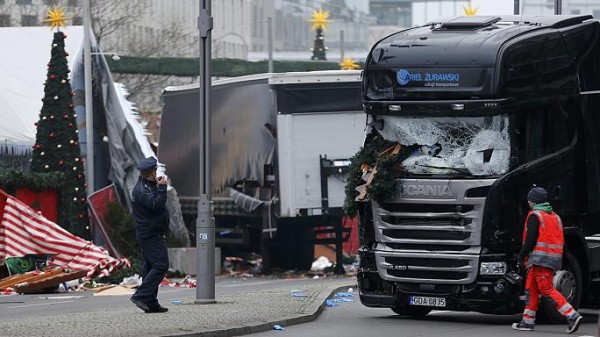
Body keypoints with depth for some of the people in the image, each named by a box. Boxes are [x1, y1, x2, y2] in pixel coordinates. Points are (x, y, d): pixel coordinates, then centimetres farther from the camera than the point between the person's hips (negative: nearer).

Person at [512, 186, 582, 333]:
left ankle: (572, 316, -21)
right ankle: (527, 322, 18)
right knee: (531, 288, 15)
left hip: (540, 257, -9)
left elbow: (531, 239, -16)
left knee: (546, 289, -11)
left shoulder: (535, 216, -8)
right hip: (554, 257, 9)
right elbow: (560, 240, 18)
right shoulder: (555, 216, 18)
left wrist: (521, 256, -6)